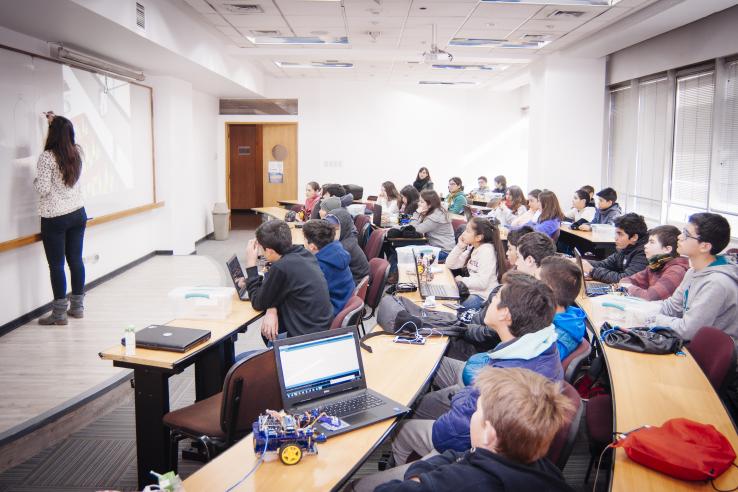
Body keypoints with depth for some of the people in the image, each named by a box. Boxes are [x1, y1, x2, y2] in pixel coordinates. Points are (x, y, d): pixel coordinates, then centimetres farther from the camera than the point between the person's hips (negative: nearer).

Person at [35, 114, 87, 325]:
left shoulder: (47, 157, -15)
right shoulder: (77, 152, 4)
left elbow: (43, 189, -16)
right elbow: (68, 138, 28)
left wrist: (35, 181, 4)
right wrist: (57, 122, 38)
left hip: (54, 218, -6)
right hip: (78, 213, 6)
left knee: (56, 265, 1)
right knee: (76, 260, 11)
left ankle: (59, 313, 6)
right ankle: (78, 306, 20)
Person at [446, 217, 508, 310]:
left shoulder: (487, 250, -17)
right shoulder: (472, 248, 8)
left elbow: (482, 283, -23)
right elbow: (450, 264, 10)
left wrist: (462, 280, -8)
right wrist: (459, 246, -3)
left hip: (484, 297, -8)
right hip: (472, 291, 8)